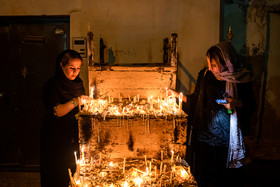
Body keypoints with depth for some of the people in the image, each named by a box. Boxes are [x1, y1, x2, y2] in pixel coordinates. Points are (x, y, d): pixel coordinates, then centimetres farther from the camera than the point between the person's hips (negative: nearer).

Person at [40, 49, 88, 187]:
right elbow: (56, 111, -19)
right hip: (57, 138, -5)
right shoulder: (52, 85, -9)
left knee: (75, 173, 9)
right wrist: (75, 102, -30)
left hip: (75, 137, 6)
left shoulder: (78, 83, 11)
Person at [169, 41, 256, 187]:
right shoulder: (205, 75, -1)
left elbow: (251, 106, -3)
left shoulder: (241, 81, -10)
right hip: (204, 138, 3)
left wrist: (237, 104, -21)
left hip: (227, 141, -2)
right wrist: (178, 95, 4)